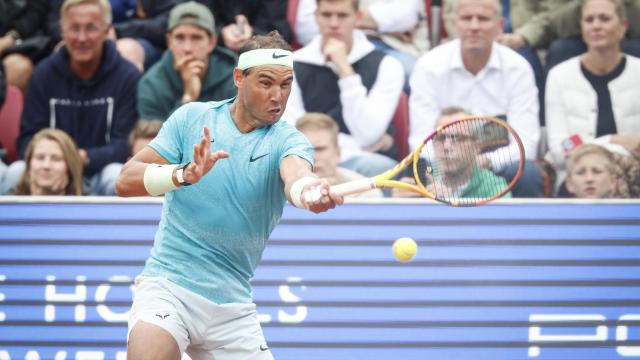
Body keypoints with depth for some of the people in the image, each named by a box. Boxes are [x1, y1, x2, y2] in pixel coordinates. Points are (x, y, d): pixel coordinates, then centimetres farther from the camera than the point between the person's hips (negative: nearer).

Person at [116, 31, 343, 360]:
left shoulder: (288, 140, -1)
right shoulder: (192, 118, 2)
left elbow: (295, 173, -26)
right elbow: (126, 181, -5)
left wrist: (306, 189, -52)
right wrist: (184, 174, -25)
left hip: (232, 305, 3)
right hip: (168, 283, -3)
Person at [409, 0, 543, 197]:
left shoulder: (518, 68, -2)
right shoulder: (429, 66, -4)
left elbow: (525, 142, -9)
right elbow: (422, 141, -8)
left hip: (499, 165, 1)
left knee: (527, 174, -31)